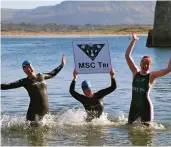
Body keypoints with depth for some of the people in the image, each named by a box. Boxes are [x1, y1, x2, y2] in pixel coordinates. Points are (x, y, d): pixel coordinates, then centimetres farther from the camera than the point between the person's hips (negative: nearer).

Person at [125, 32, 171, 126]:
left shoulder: (151, 75, -7)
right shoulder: (136, 72, 3)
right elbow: (127, 56, 0)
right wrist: (134, 40, -3)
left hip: (145, 105, -4)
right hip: (134, 105, 4)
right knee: (129, 124, 16)